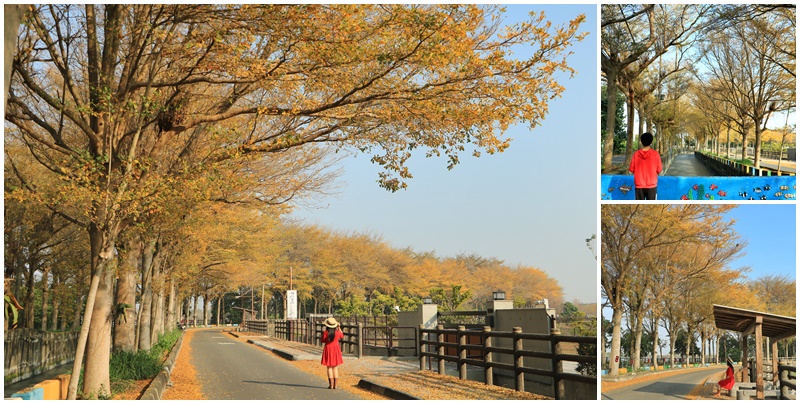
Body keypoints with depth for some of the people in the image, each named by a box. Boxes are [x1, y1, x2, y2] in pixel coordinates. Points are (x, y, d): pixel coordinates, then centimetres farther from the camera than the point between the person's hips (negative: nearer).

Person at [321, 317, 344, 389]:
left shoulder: (325, 332, -14)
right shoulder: (337, 332, -8)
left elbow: (323, 341, -1)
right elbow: (342, 336, 15)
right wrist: (339, 328, 18)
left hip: (328, 349, -2)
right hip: (336, 349, 2)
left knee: (329, 367, 5)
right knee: (335, 367, 9)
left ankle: (331, 384, 1)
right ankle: (335, 385, 7)